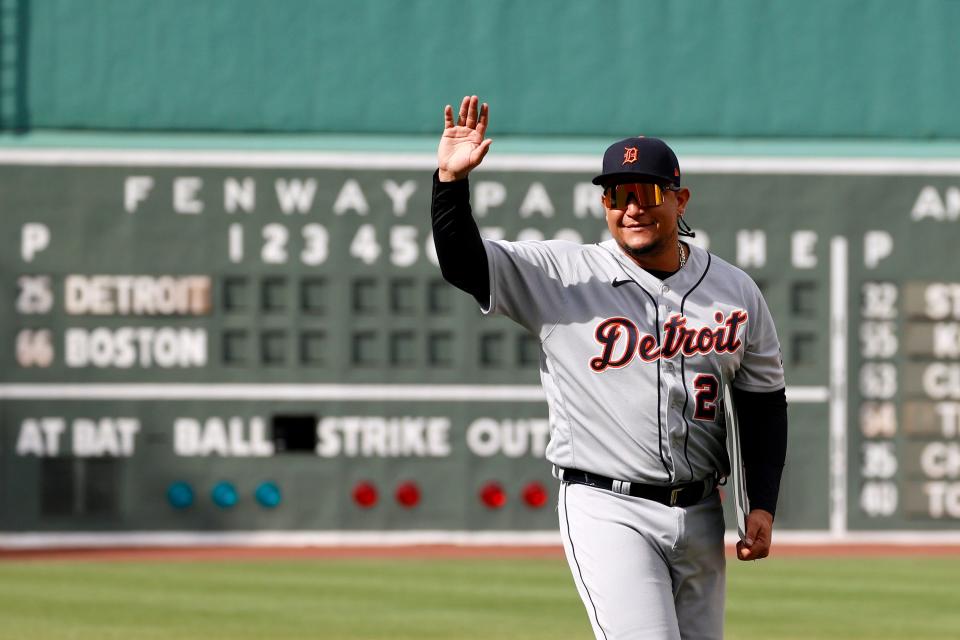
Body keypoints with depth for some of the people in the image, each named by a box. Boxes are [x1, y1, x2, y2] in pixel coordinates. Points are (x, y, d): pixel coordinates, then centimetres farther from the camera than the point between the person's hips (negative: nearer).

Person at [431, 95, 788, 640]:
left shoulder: (735, 290, 6)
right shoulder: (561, 276, -3)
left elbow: (764, 399, 13)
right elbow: (462, 263, -13)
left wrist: (763, 507, 6)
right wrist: (452, 179, -29)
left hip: (700, 514, 4)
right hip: (607, 511, -4)